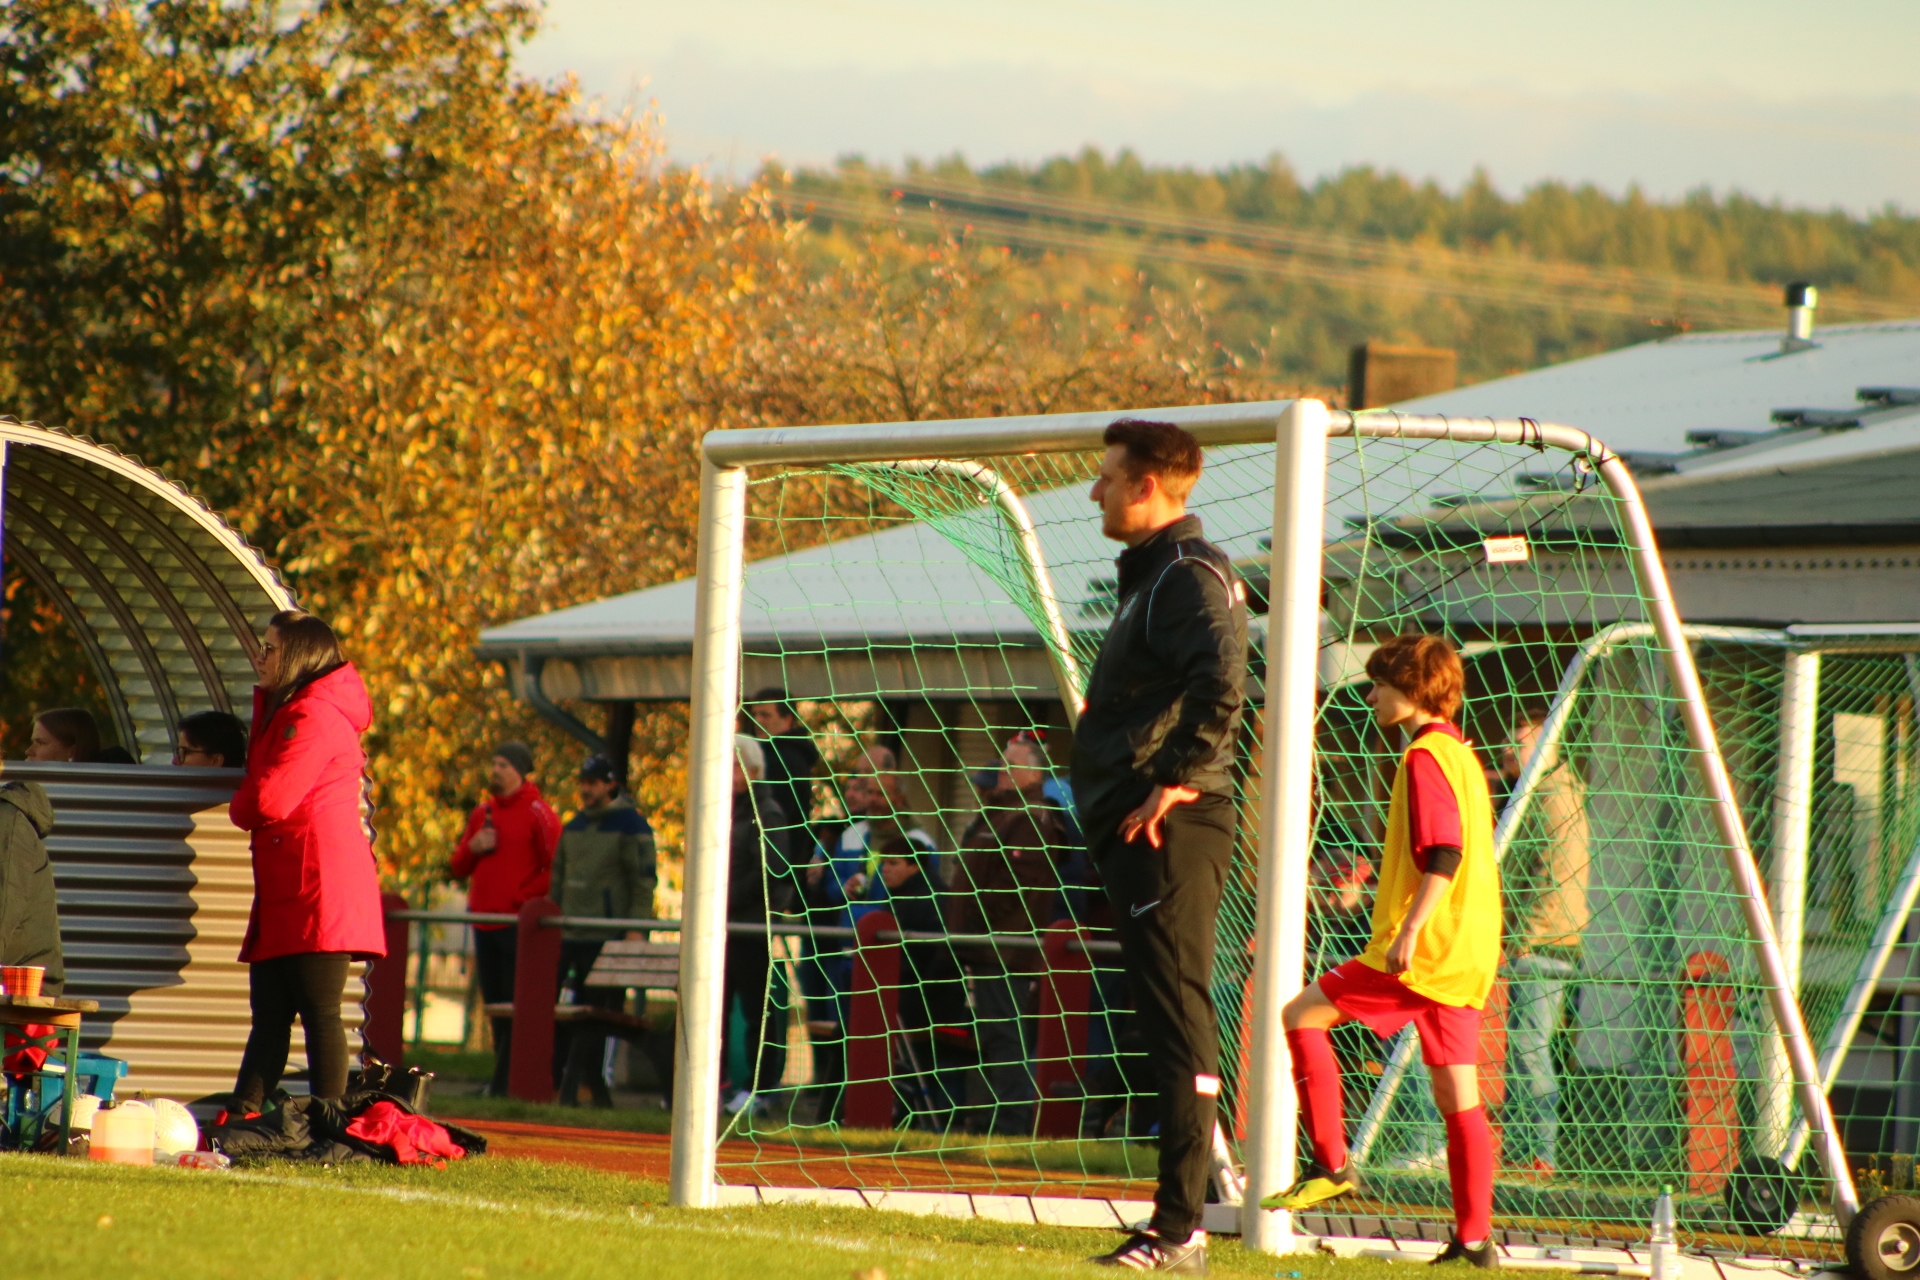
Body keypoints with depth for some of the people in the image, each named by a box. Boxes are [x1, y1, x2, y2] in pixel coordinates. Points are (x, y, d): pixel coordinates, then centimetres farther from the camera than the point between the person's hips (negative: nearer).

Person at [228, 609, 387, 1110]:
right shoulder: (283, 711, 24)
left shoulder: (314, 717, -12)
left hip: (317, 890, -11)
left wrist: (238, 808, 2)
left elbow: (268, 801, -18)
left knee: (319, 1014, -9)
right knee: (270, 1016, 7)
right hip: (285, 891, 11)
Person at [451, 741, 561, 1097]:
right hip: (484, 923, 7)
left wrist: (524, 898, -12)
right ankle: (504, 1078, 11)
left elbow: (555, 868, -8)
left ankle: (505, 1082, -12)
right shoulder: (482, 812, 18)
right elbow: (459, 867, 22)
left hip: (518, 925, -7)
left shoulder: (537, 813, -3)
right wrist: (472, 847, 1)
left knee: (516, 1004, -10)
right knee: (495, 1004, 8)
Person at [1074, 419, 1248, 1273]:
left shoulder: (1187, 576, -11)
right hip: (1145, 837, 11)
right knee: (1173, 1024, 10)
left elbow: (1221, 683, -27)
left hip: (1165, 830, -11)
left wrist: (1172, 783, -24)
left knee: (1179, 1023, -11)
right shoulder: (1155, 575, 21)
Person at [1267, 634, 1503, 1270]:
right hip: (1467, 953, 9)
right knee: (1458, 1097, 7)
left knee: (1302, 1015, 0)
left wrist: (1409, 930, -25)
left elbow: (1443, 854, -21)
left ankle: (1332, 1163, -4)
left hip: (1423, 950, -9)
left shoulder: (1424, 757, -11)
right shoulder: (1461, 752, 19)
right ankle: (1475, 1237, 4)